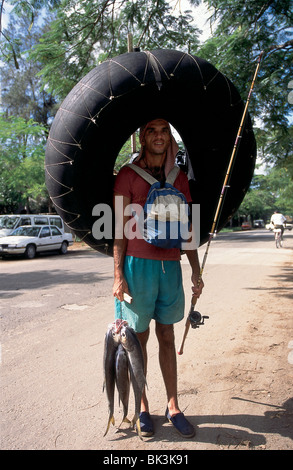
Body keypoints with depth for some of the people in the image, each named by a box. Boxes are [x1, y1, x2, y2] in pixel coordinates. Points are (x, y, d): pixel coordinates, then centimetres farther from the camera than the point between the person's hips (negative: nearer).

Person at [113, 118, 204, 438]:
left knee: (167, 336, 12)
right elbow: (119, 227, -4)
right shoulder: (128, 174, 0)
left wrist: (196, 271, 12)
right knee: (139, 337, 6)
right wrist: (118, 275, -10)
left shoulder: (179, 178, 13)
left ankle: (173, 407, 24)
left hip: (170, 265, 4)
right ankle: (142, 408, 22)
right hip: (138, 264, -4)